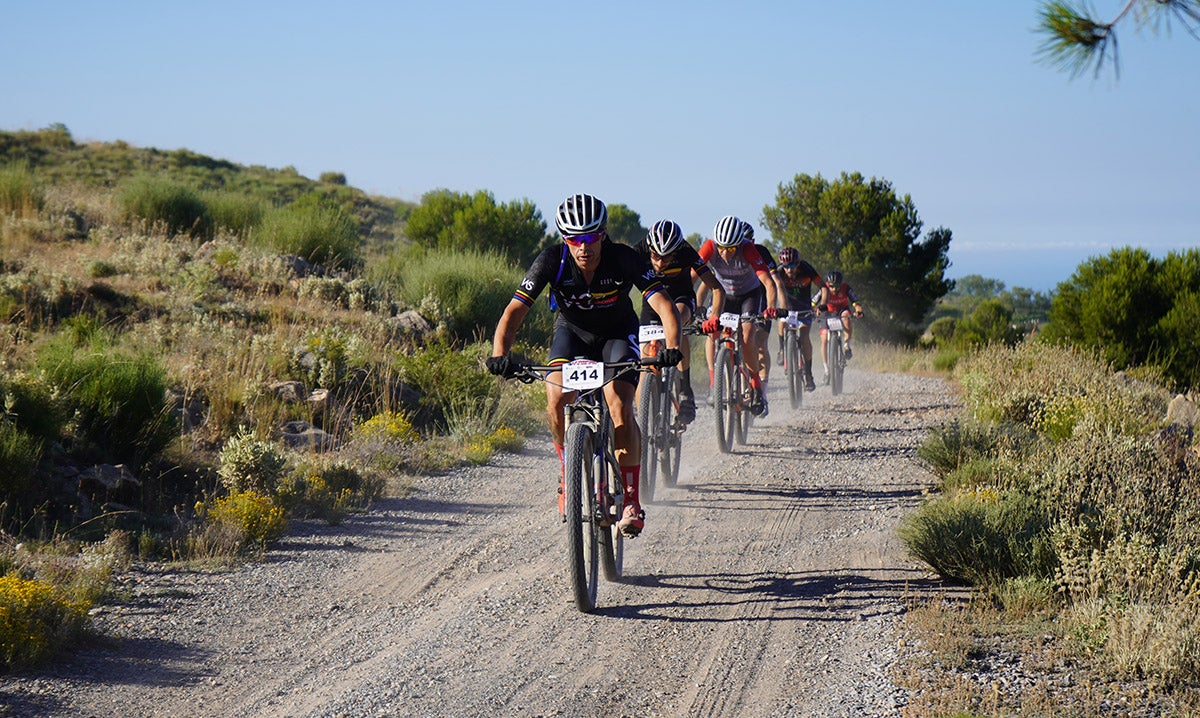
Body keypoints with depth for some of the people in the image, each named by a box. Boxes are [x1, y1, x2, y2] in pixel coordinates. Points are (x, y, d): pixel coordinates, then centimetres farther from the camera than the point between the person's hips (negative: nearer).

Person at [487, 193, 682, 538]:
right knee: (557, 399, -24)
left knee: (620, 406, -22)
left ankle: (631, 500, -13)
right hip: (572, 331, 1)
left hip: (618, 333, -1)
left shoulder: (623, 258, -28)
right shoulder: (552, 260, -26)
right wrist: (500, 354, -46)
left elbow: (663, 304, -33)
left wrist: (672, 347, -51)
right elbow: (515, 310, -30)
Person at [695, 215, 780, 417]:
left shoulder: (748, 250, -32)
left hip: (749, 294, -2)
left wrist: (771, 307, -57)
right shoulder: (709, 248, -27)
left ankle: (756, 385, -3)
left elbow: (768, 282, -40)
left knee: (747, 337, -22)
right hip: (723, 294, 2)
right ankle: (713, 383, -10)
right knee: (712, 331, -22)